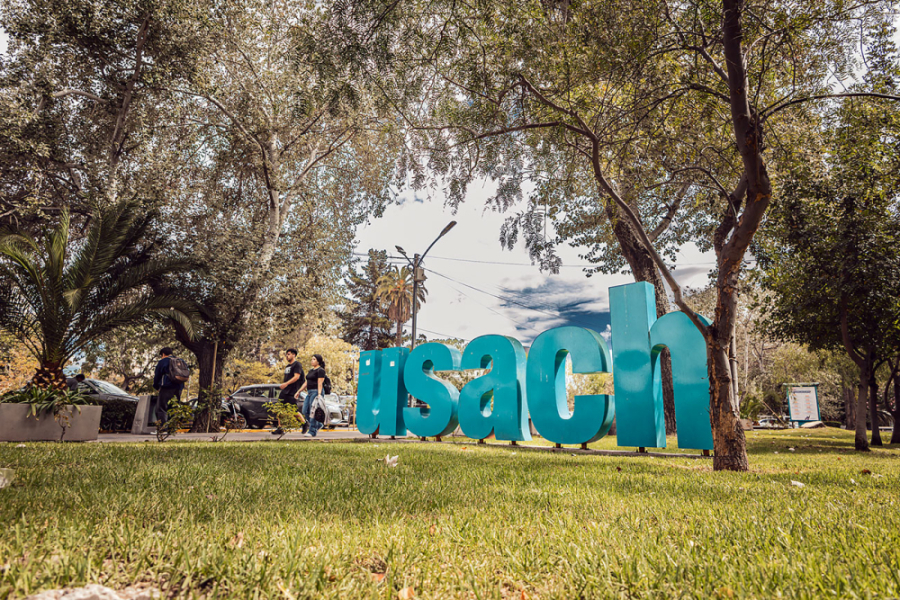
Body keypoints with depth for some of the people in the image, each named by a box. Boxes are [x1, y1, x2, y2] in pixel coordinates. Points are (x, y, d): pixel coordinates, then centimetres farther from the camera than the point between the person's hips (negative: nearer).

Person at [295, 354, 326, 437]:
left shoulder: (320, 370, -8)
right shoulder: (311, 370, 19)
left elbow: (320, 383, -17)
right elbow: (306, 383, 22)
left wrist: (319, 394, -25)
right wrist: (299, 391, 20)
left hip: (316, 392, -9)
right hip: (309, 392, 9)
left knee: (313, 412, -7)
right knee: (305, 411, 7)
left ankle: (312, 432, -1)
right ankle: (318, 425, 21)